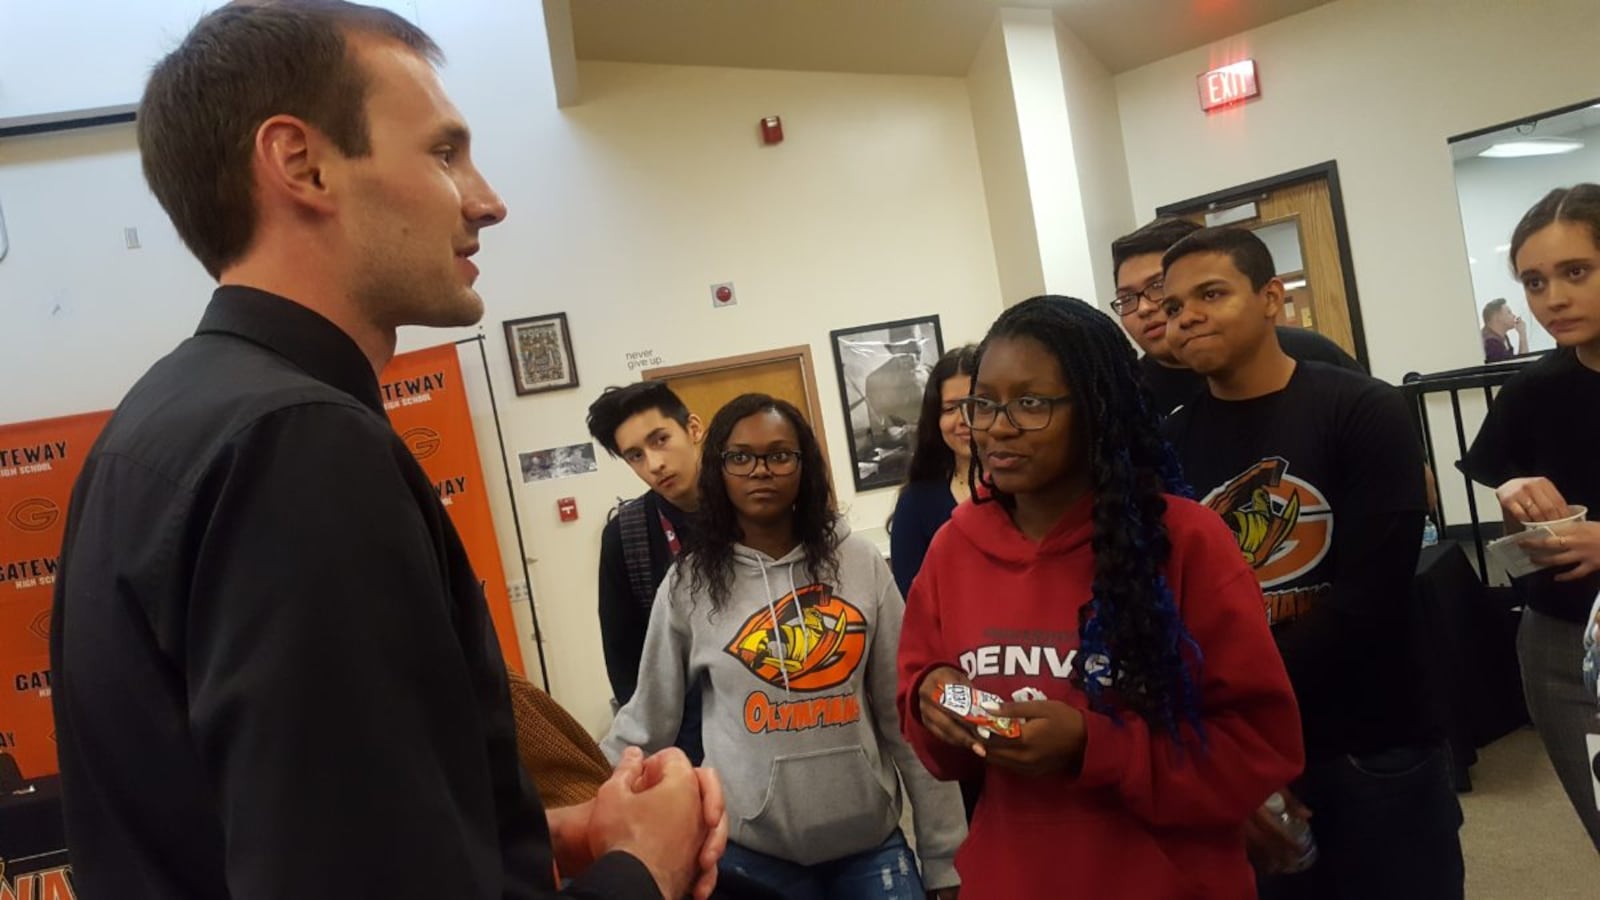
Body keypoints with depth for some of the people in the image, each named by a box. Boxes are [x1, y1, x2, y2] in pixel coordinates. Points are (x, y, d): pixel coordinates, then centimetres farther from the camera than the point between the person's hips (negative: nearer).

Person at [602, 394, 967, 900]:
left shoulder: (859, 563, -3)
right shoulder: (690, 583, -4)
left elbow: (905, 716, 0)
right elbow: (646, 723, 4)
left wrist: (942, 857, 2)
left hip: (871, 839, 1)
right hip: (751, 847, 0)